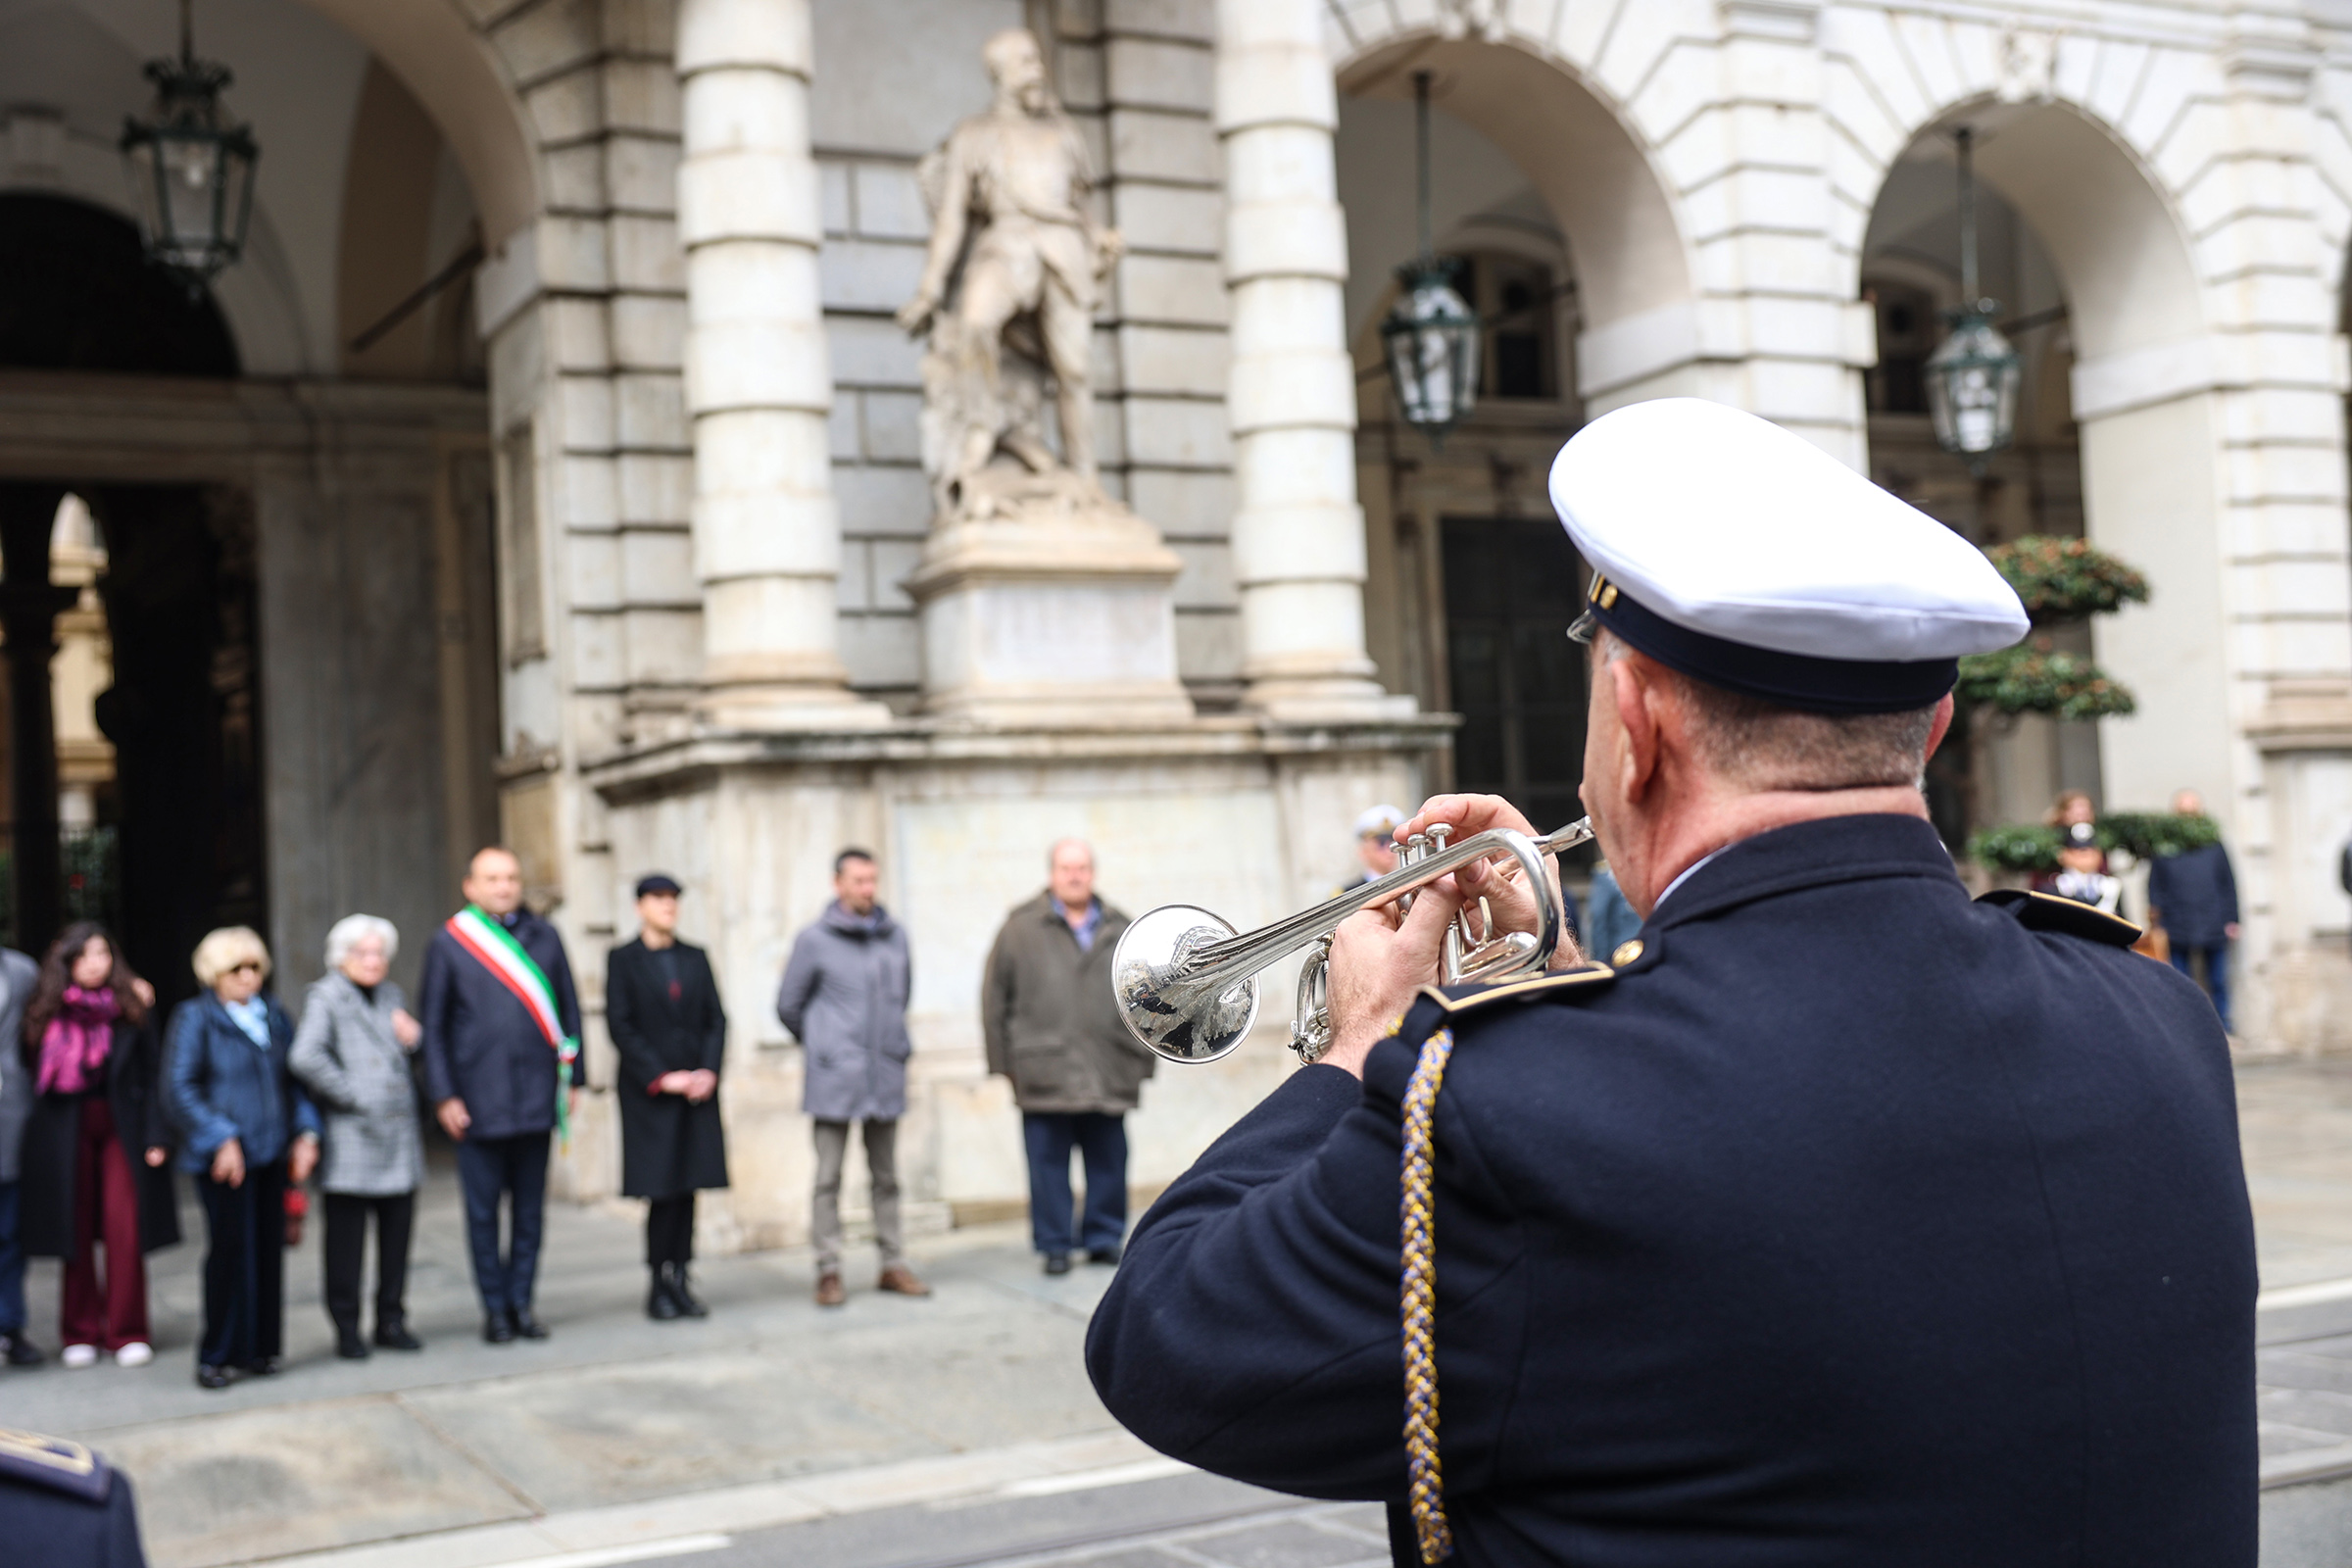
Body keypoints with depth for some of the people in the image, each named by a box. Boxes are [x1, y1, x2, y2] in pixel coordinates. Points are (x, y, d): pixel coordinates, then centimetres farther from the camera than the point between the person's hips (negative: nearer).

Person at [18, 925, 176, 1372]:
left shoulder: (133, 1006, 1)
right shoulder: (45, 1011, 2)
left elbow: (150, 1074, 1)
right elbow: (34, 1070, 6)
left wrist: (156, 1135, -3)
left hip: (121, 1126, -1)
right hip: (66, 1130, 1)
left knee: (125, 1230, -6)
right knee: (76, 1230, 4)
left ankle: (128, 1333, 4)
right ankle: (81, 1334, 15)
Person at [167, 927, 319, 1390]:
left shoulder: (274, 1014, 14)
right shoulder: (195, 1017, -3)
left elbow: (294, 1078, 18)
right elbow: (181, 1088, -7)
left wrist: (305, 1132, 6)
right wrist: (222, 1138, -14)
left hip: (272, 1154, 5)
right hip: (225, 1157, -5)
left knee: (269, 1248, 6)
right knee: (231, 1248, -4)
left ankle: (261, 1347, 17)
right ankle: (217, 1356, 7)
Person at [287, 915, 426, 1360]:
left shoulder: (392, 995, 18)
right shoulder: (324, 997, -4)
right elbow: (305, 1057, -18)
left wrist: (414, 1038, 8)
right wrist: (351, 1095, -14)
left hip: (399, 1139, 6)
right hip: (350, 1139, -6)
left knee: (397, 1233, 9)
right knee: (346, 1237, -1)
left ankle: (392, 1322, 19)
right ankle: (347, 1330, 9)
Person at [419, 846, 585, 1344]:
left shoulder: (543, 937, 7)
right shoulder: (450, 942, 1)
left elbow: (568, 1009, 11)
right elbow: (434, 1024, 2)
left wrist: (573, 1077, 7)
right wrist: (443, 1096, -4)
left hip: (536, 1097, 2)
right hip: (478, 1101, -2)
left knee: (530, 1207, 8)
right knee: (483, 1210, 3)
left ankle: (522, 1302, 18)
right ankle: (495, 1308, 13)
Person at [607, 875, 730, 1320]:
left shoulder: (695, 957, 12)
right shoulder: (622, 959, 0)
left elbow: (716, 1018, 10)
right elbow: (620, 1026, -5)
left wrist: (709, 1071, -5)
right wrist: (661, 1078, -11)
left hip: (696, 1087, 4)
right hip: (649, 1094, -4)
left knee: (687, 1187, 4)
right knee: (662, 1190, -5)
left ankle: (679, 1280, 10)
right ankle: (661, 1287, 4)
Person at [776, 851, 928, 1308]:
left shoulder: (895, 935, 6)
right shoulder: (814, 940, -4)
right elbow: (788, 1005, 6)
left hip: (886, 1078, 4)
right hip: (834, 1081, -3)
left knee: (886, 1176, 11)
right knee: (829, 1179, 0)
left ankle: (893, 1265, 18)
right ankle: (829, 1271, 6)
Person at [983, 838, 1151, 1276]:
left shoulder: (1121, 932, 12)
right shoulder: (1021, 929, 3)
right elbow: (995, 998, 3)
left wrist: (1144, 1059, 11)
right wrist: (1003, 1061, 0)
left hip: (1109, 1075, 2)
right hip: (1043, 1075, -2)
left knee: (1109, 1163, 6)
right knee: (1048, 1165, 1)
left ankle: (1104, 1239, 18)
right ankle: (1055, 1245, 10)